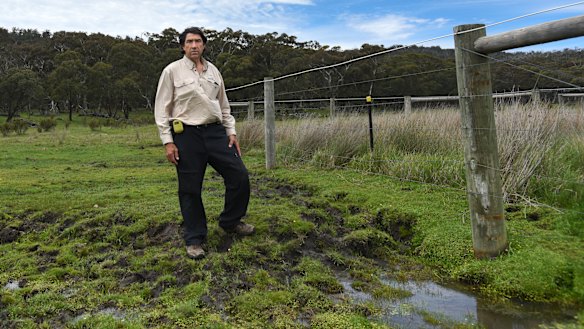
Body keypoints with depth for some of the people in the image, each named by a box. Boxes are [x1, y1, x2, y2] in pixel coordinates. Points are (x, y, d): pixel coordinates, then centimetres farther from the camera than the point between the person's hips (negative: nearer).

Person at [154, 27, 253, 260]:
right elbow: (162, 108, -2)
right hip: (187, 135, -4)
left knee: (239, 176, 0)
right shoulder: (172, 71, 0)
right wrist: (168, 142, -9)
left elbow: (224, 105, 18)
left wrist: (231, 132, 10)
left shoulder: (213, 70, 13)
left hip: (215, 132, 4)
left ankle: (230, 222, 23)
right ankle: (194, 239, 18)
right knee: (190, 189, 2)